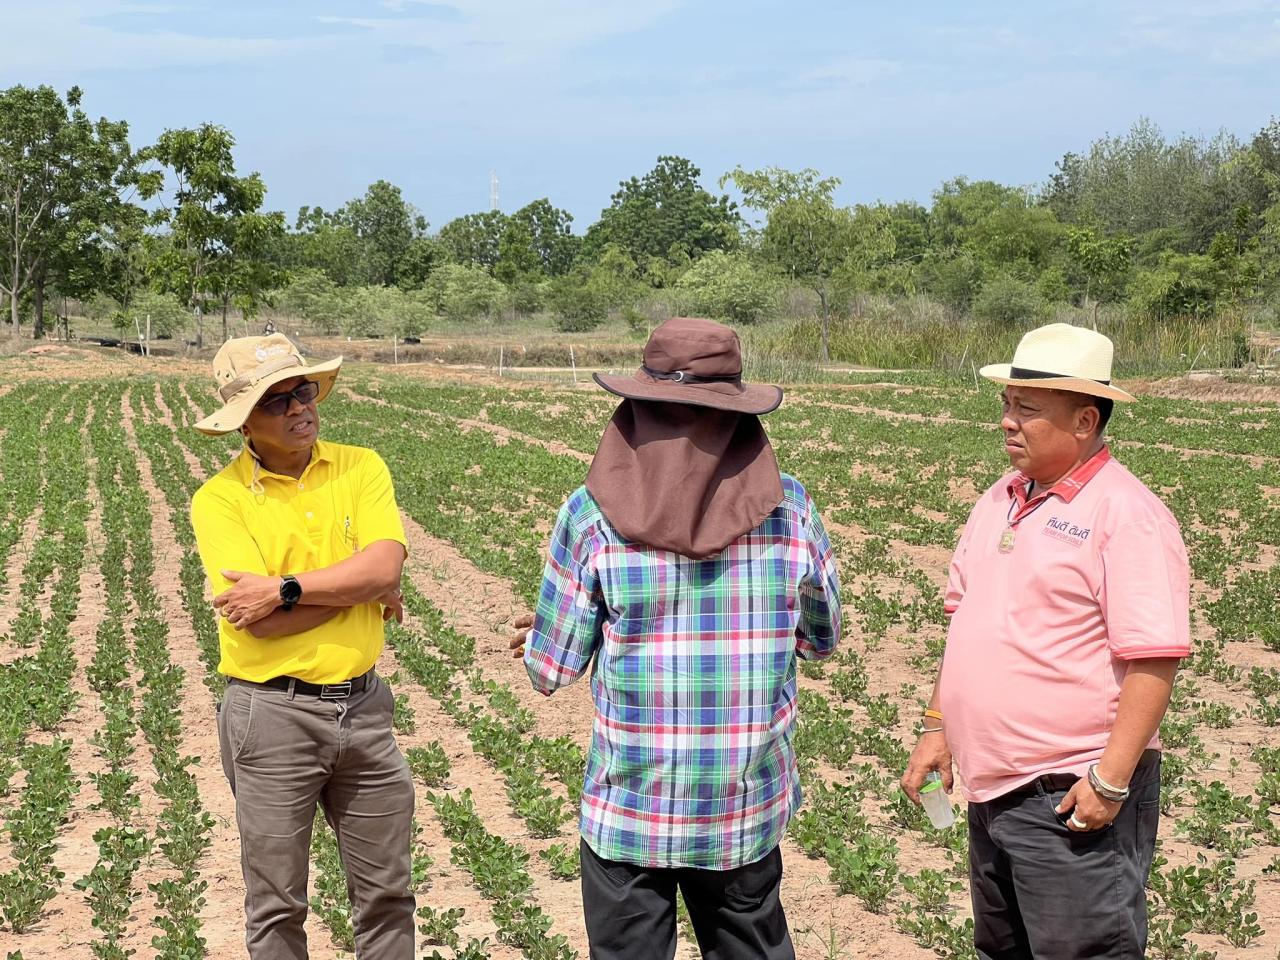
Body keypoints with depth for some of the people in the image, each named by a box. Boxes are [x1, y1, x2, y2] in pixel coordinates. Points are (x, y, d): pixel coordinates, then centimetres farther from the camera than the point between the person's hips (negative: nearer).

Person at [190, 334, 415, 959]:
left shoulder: (360, 467, 1)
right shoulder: (219, 500, -8)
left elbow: (384, 567, -14)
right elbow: (258, 623, -18)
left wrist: (283, 589, -19)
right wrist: (362, 588, -10)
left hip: (363, 704, 3)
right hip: (273, 714, -3)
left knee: (387, 894, 13)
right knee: (276, 906, 9)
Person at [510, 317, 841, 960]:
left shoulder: (593, 515, -11)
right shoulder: (788, 509, -5)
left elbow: (551, 672, -6)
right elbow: (822, 640, 8)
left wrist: (535, 640, 16)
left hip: (628, 811, -2)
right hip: (749, 811, 2)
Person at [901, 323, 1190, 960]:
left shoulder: (1126, 515, -15)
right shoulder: (1000, 500, 10)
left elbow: (1153, 660, -19)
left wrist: (1110, 780, -22)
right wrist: (937, 727, 14)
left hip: (1073, 799, -8)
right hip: (993, 788, 8)